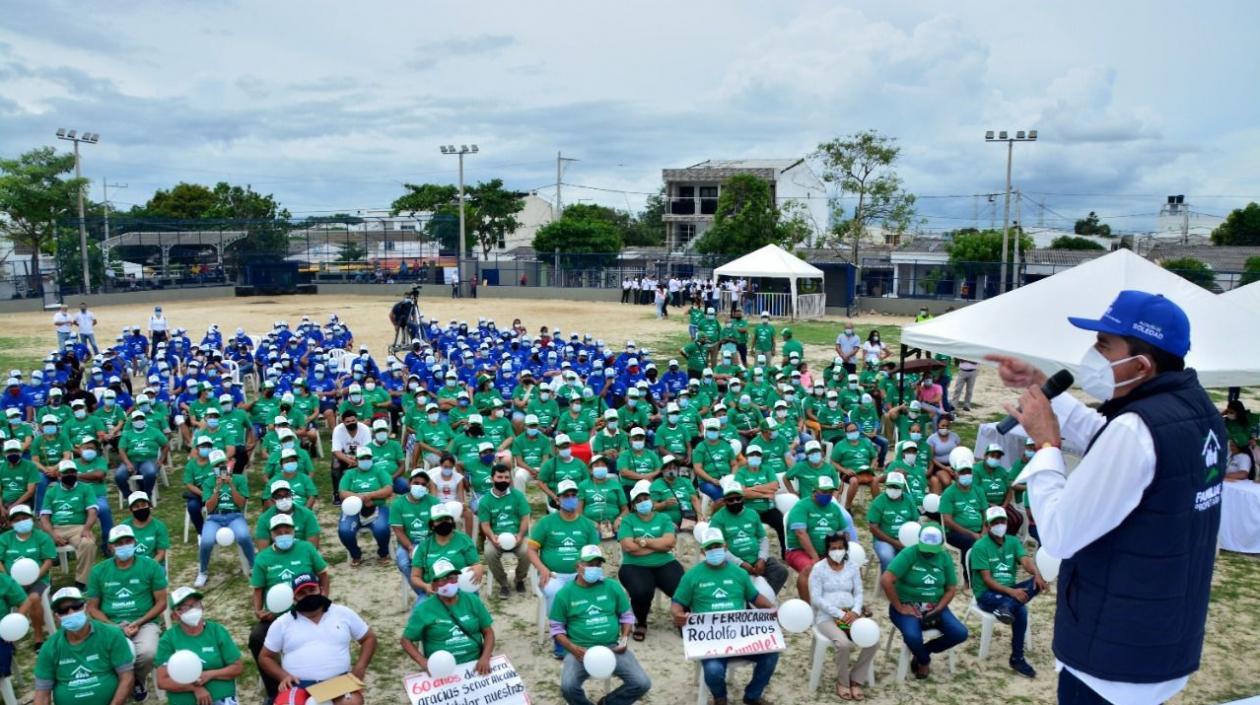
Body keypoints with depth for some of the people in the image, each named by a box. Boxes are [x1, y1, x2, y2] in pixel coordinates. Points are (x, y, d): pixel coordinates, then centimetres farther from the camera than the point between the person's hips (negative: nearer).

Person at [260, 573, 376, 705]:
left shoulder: (343, 614, 11)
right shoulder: (282, 623, 10)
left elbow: (369, 638, 17)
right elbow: (265, 657, 15)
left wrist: (360, 667, -1)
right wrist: (283, 676, -5)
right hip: (298, 685, 0)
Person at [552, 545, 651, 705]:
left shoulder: (612, 586, 4)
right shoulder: (565, 593, 0)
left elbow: (627, 616, 13)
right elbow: (557, 628, 5)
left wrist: (624, 638, -4)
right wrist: (572, 648, -11)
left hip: (613, 647, 2)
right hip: (581, 650, -2)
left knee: (642, 684, -14)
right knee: (568, 687, -30)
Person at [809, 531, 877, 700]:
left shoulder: (852, 567, 9)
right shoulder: (818, 569, -4)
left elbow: (859, 593, 7)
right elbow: (816, 599, -10)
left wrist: (855, 612, -14)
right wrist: (840, 614, -18)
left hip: (851, 614, 4)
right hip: (826, 616, -4)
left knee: (873, 641, -20)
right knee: (843, 643, -32)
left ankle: (855, 680, -2)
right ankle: (842, 682, -5)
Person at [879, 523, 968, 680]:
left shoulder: (945, 558, -1)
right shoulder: (908, 554, -18)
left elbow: (951, 589, 5)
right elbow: (885, 580, -25)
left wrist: (937, 610, -11)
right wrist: (899, 607, -19)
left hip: (934, 607, 5)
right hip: (908, 607, -5)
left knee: (960, 633, -15)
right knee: (913, 636, -32)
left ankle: (923, 651, 9)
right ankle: (924, 660, 5)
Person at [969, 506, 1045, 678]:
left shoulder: (1013, 542, 6)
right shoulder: (980, 547, -12)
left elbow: (1026, 561, -14)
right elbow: (987, 580, -17)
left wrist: (1037, 573, -39)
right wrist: (1011, 592, -31)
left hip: (1010, 589, 6)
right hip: (987, 594, -6)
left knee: (1038, 581, -23)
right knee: (1021, 609, -35)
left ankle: (1007, 608, -40)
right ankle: (1017, 659, -27)